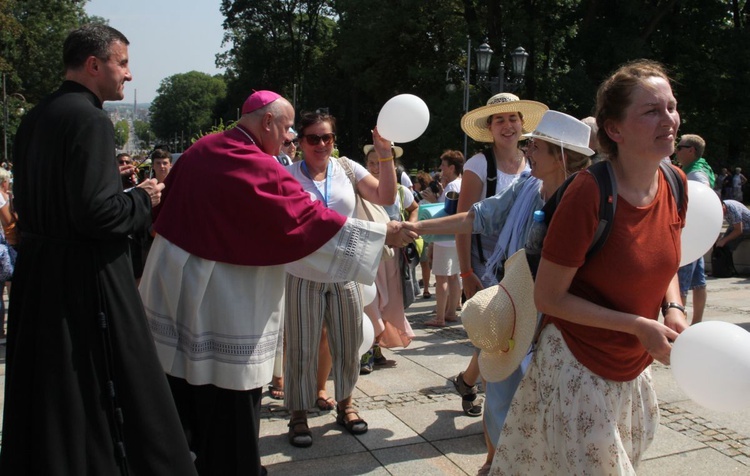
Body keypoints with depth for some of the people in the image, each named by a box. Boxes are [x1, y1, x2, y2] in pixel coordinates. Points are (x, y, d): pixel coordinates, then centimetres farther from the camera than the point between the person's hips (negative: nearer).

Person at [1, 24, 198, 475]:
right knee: (96, 394, 1)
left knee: (47, 385, 19)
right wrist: (142, 198, -7)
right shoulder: (90, 119, -17)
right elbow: (98, 213, -25)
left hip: (38, 267, 9)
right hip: (86, 276, -9)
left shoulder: (36, 118, 11)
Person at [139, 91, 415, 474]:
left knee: (181, 402, 20)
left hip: (174, 285, 9)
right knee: (228, 410, 7)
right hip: (223, 305, -8)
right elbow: (310, 218, -20)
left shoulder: (200, 150, 6)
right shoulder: (258, 169, -19)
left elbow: (168, 209, 16)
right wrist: (383, 234, -14)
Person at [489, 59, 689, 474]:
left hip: (634, 370, 7)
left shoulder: (675, 184, -4)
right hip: (578, 367, -7)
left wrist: (673, 309, -5)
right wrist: (639, 326, -21)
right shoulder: (588, 193, -25)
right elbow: (548, 298, -20)